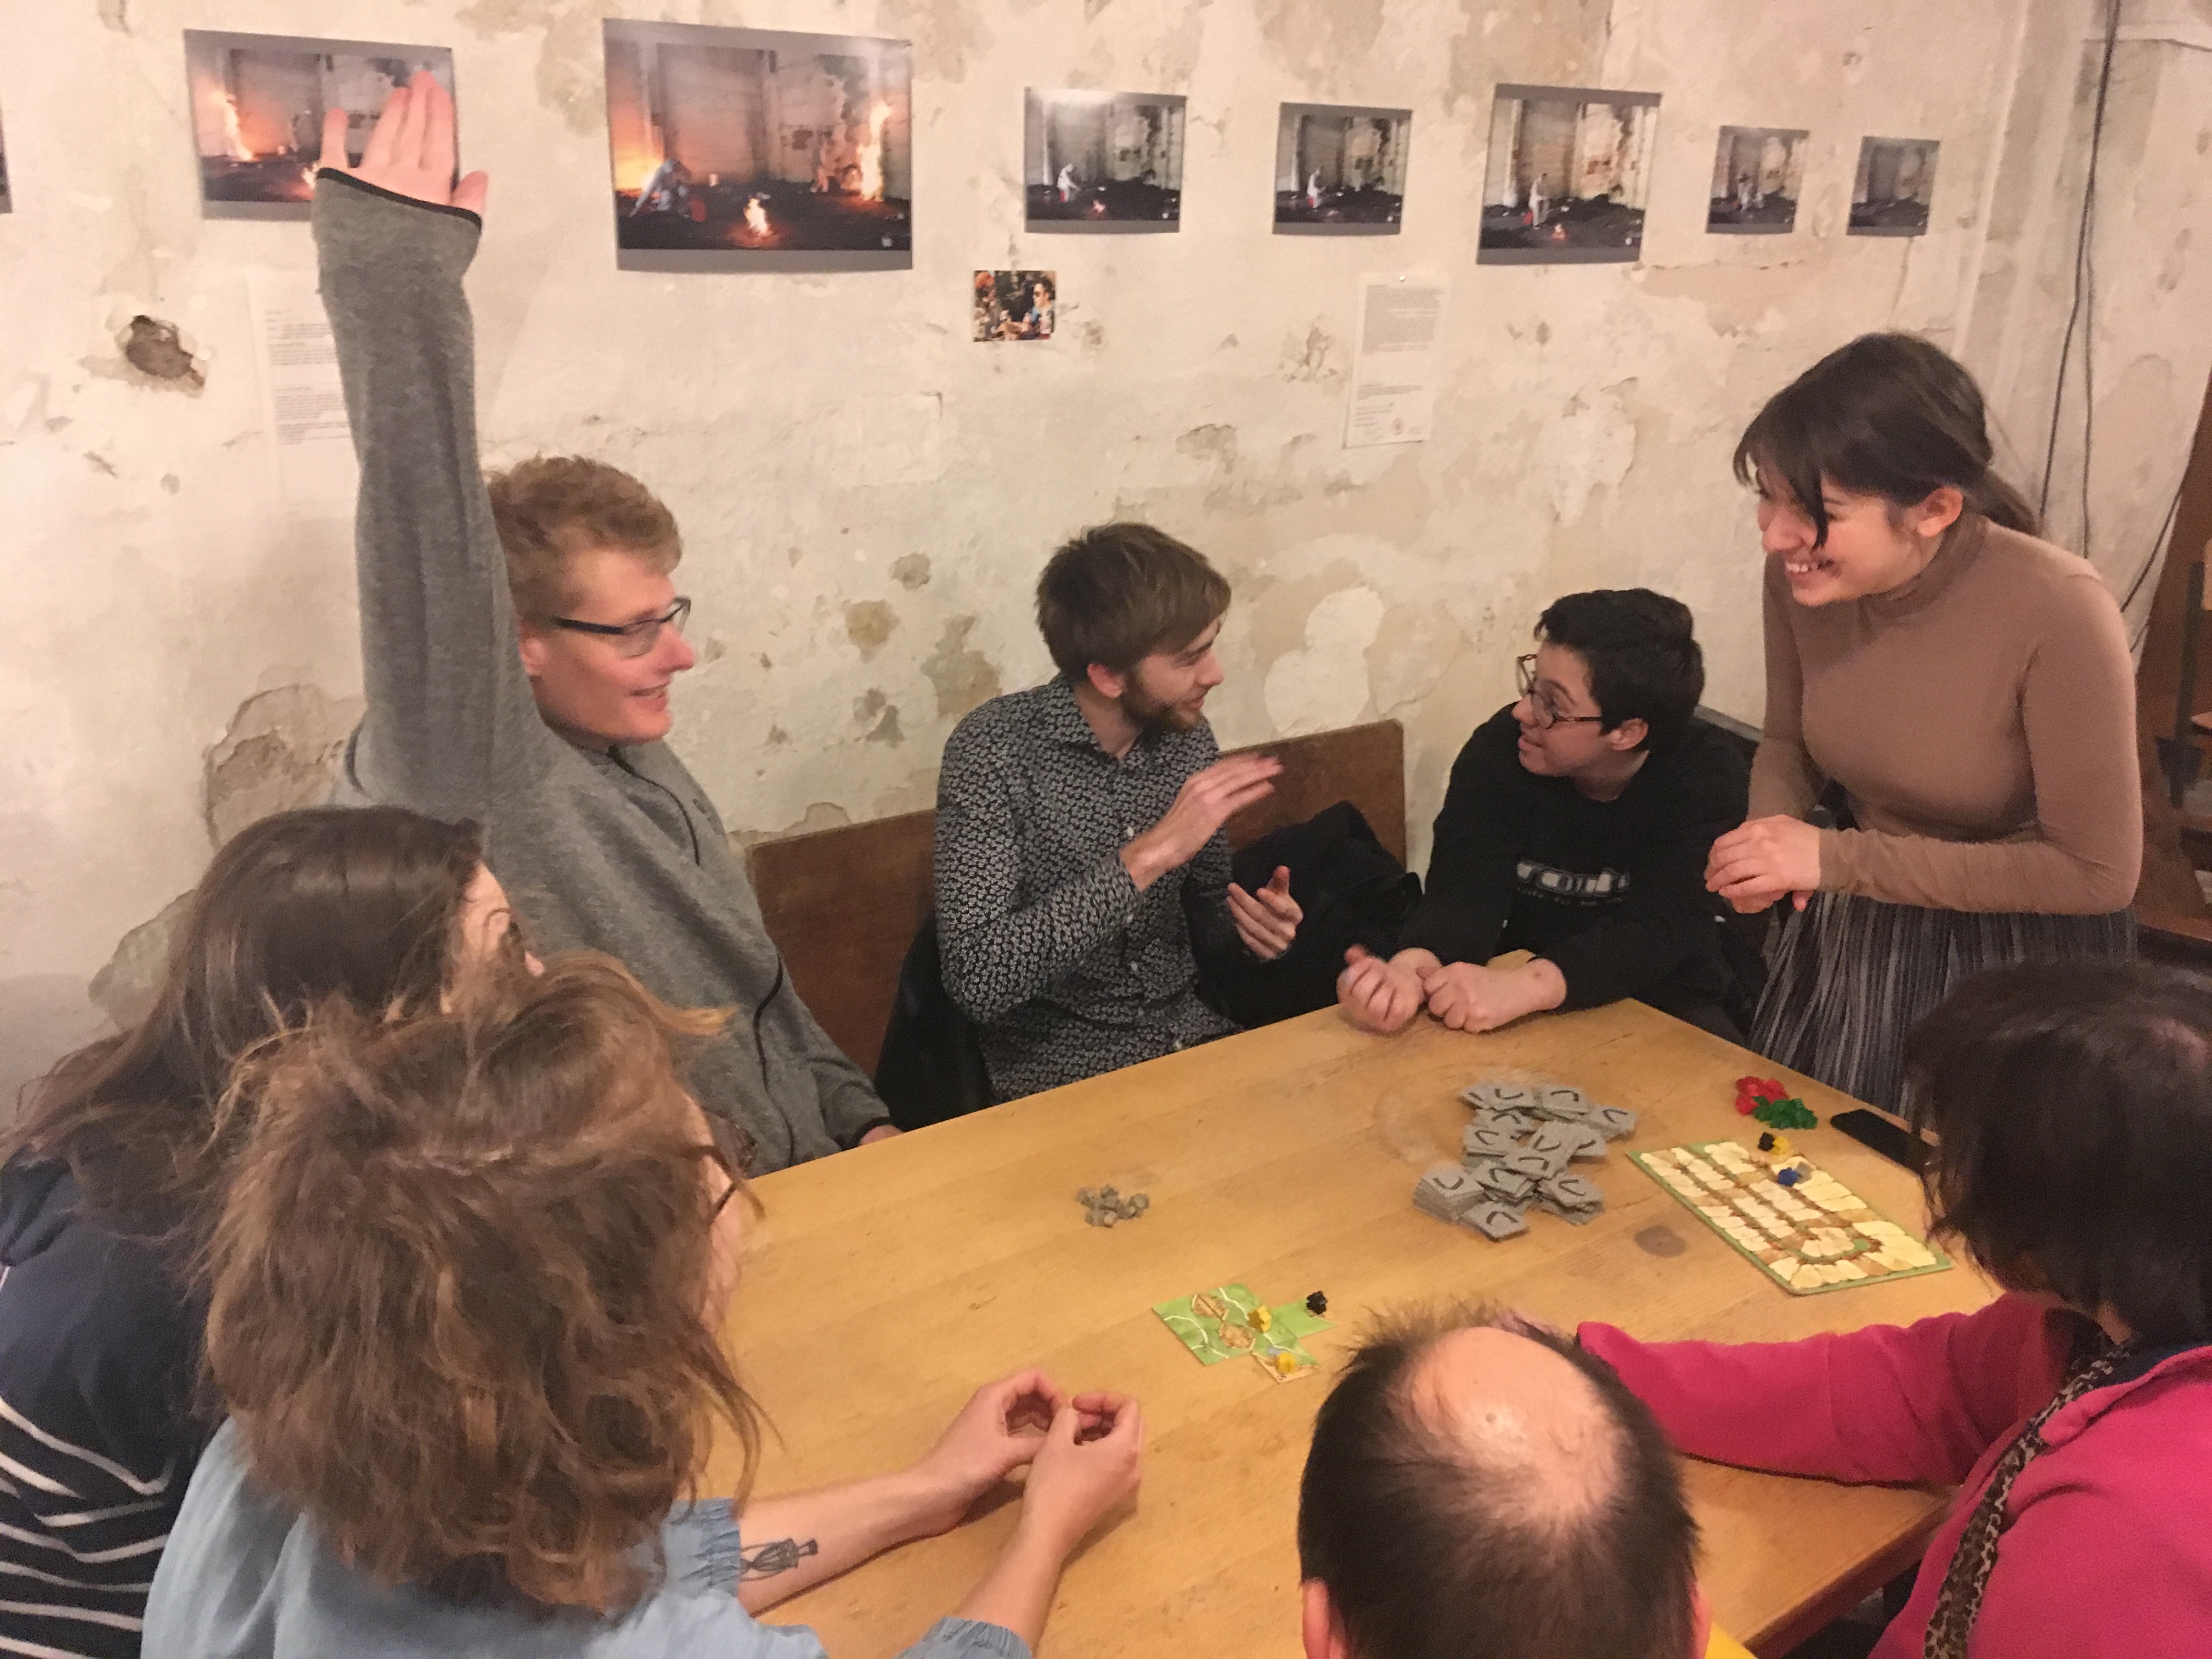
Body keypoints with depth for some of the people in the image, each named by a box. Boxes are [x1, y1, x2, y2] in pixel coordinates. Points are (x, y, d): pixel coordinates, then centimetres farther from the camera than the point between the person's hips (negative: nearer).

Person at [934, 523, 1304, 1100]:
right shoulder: (992, 749, -16)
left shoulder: (1188, 736, 1)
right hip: (1062, 1070, -5)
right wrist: (1149, 855, -28)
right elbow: (978, 980, -25)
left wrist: (1249, 931, -10)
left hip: (1191, 1034, 6)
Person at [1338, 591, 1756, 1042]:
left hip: (1673, 1001, 0)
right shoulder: (1500, 748, -14)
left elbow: (1661, 929, -30)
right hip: (1521, 982, 1)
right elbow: (1468, 890, -23)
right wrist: (1410, 970, -48)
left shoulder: (1708, 777, -19)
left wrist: (1522, 986, -48)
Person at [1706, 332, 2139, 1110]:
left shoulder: (2057, 610, -29)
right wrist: (1772, 829, -20)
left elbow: (2097, 872, -23)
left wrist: (1835, 859, -27)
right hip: (1852, 932, 5)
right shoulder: (1799, 573, -16)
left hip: (2026, 957, -4)